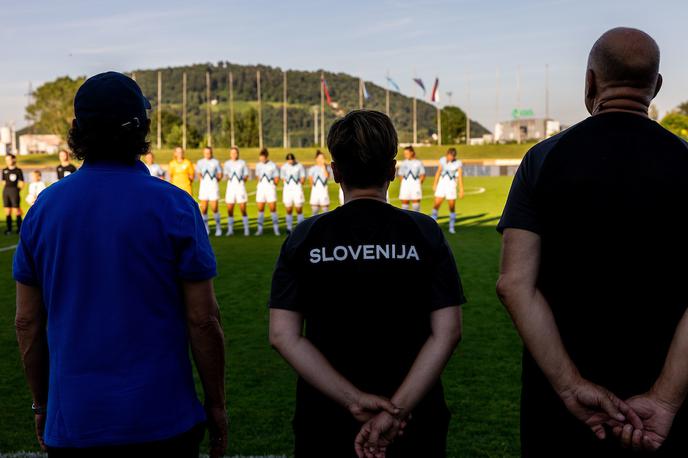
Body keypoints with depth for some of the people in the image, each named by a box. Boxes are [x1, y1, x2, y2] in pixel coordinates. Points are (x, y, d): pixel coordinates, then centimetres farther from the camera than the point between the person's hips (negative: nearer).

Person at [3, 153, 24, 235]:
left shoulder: (18, 170, -3)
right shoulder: (4, 170, 10)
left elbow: (21, 183, -1)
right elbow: (4, 182, 14)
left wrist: (16, 190, -3)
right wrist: (7, 190, 5)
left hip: (14, 190, -4)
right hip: (6, 191, 4)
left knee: (16, 211, -5)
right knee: (7, 211, 6)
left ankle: (19, 228, 4)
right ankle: (8, 229, 13)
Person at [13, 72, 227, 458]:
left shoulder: (44, 206, 0)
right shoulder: (174, 206, -10)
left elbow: (28, 321, 5)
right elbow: (202, 319, -10)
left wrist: (42, 404, 16)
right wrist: (216, 406, 2)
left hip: (71, 424, 3)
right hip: (161, 422, -3)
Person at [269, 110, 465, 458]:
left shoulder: (305, 236, -4)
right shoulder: (423, 232, -5)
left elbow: (283, 335, -11)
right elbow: (447, 332, -12)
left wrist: (354, 400, -14)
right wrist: (395, 410, -15)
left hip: (325, 422, 1)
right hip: (414, 424, 0)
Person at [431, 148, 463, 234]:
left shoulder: (458, 164, -8)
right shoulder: (443, 160, 1)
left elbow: (460, 178, -7)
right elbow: (438, 173, 9)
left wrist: (461, 190, -10)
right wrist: (435, 184, 10)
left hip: (451, 186, -3)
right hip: (441, 184, 3)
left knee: (452, 207, -1)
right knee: (436, 205, -3)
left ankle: (452, 228, 10)